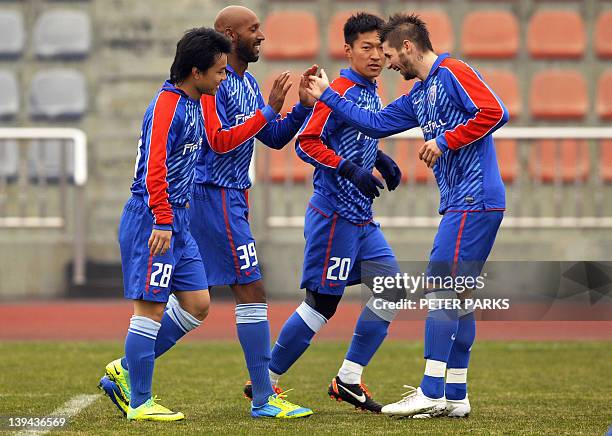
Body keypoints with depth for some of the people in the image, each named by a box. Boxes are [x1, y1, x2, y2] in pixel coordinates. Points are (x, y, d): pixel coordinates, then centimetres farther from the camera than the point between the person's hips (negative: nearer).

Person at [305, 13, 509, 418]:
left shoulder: (452, 72, -8)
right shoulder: (418, 95, 20)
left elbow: (494, 112, -19)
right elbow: (376, 124, 25)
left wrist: (445, 141, -16)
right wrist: (328, 96, 24)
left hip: (473, 202, -10)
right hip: (462, 204, 10)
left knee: (442, 292, -10)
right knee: (458, 297, 10)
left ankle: (431, 393, -10)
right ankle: (455, 396, 12)